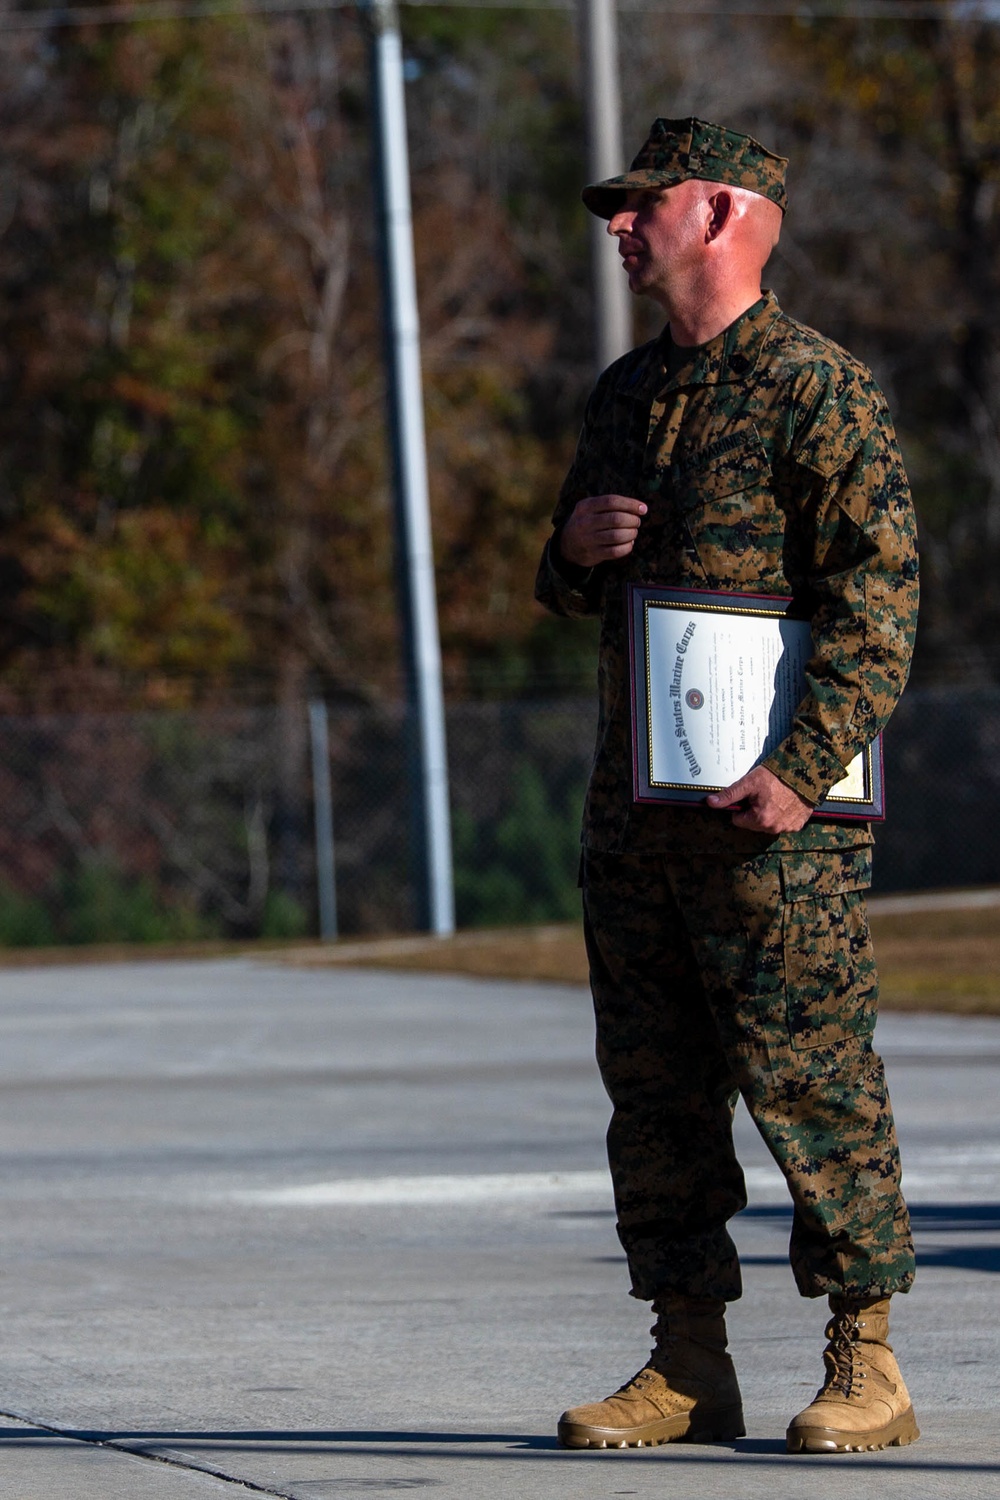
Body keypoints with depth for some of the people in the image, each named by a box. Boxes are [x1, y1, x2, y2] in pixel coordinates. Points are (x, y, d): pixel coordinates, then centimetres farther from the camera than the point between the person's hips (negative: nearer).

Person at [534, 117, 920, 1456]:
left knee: (809, 1078, -6)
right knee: (654, 1085, 8)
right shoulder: (625, 394, 17)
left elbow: (881, 593, -15)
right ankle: (690, 1367, 13)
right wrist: (575, 549, 2)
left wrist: (804, 770, -22)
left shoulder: (817, 388, -8)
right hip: (635, 798, 8)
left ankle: (866, 1368, 1)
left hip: (772, 810, -8)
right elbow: (575, 594, 27)